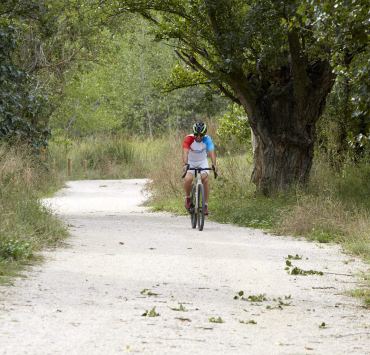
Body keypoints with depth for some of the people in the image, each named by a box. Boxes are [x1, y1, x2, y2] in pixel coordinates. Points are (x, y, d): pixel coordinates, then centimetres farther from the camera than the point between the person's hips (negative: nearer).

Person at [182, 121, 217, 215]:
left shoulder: (207, 139, -23)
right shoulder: (188, 139, -27)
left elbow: (211, 152, -32)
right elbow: (185, 152, -38)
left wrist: (214, 164, -48)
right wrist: (185, 164, -55)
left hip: (202, 162, 1)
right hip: (190, 162, -1)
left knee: (205, 179, -21)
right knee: (188, 179, -26)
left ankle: (205, 204, -13)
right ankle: (187, 197, 2)